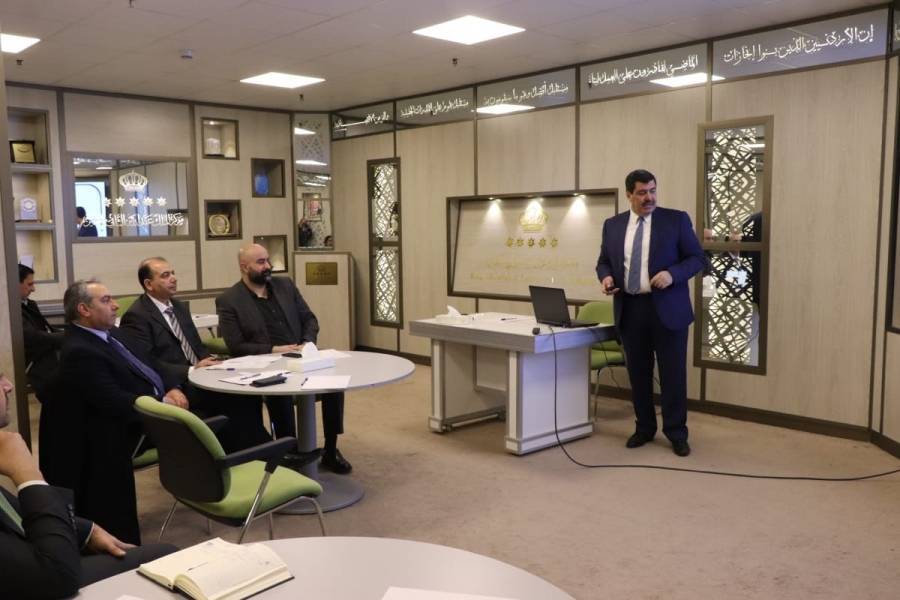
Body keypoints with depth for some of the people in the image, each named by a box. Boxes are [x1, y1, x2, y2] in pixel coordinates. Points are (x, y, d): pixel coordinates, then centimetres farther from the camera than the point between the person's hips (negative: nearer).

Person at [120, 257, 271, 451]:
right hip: (175, 388, -7)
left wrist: (208, 362, 1)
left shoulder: (179, 307, 18)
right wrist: (191, 371, -18)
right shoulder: (136, 316, -8)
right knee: (233, 399, -28)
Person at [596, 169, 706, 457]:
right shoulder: (613, 225, 9)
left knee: (673, 373, 3)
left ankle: (676, 434, 16)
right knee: (638, 373, 11)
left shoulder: (676, 219, -1)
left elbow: (698, 258, -1)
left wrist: (672, 274, -19)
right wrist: (606, 277, -8)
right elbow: (604, 261, 15)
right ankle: (644, 428, 25)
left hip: (667, 309, -3)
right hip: (629, 309, 3)